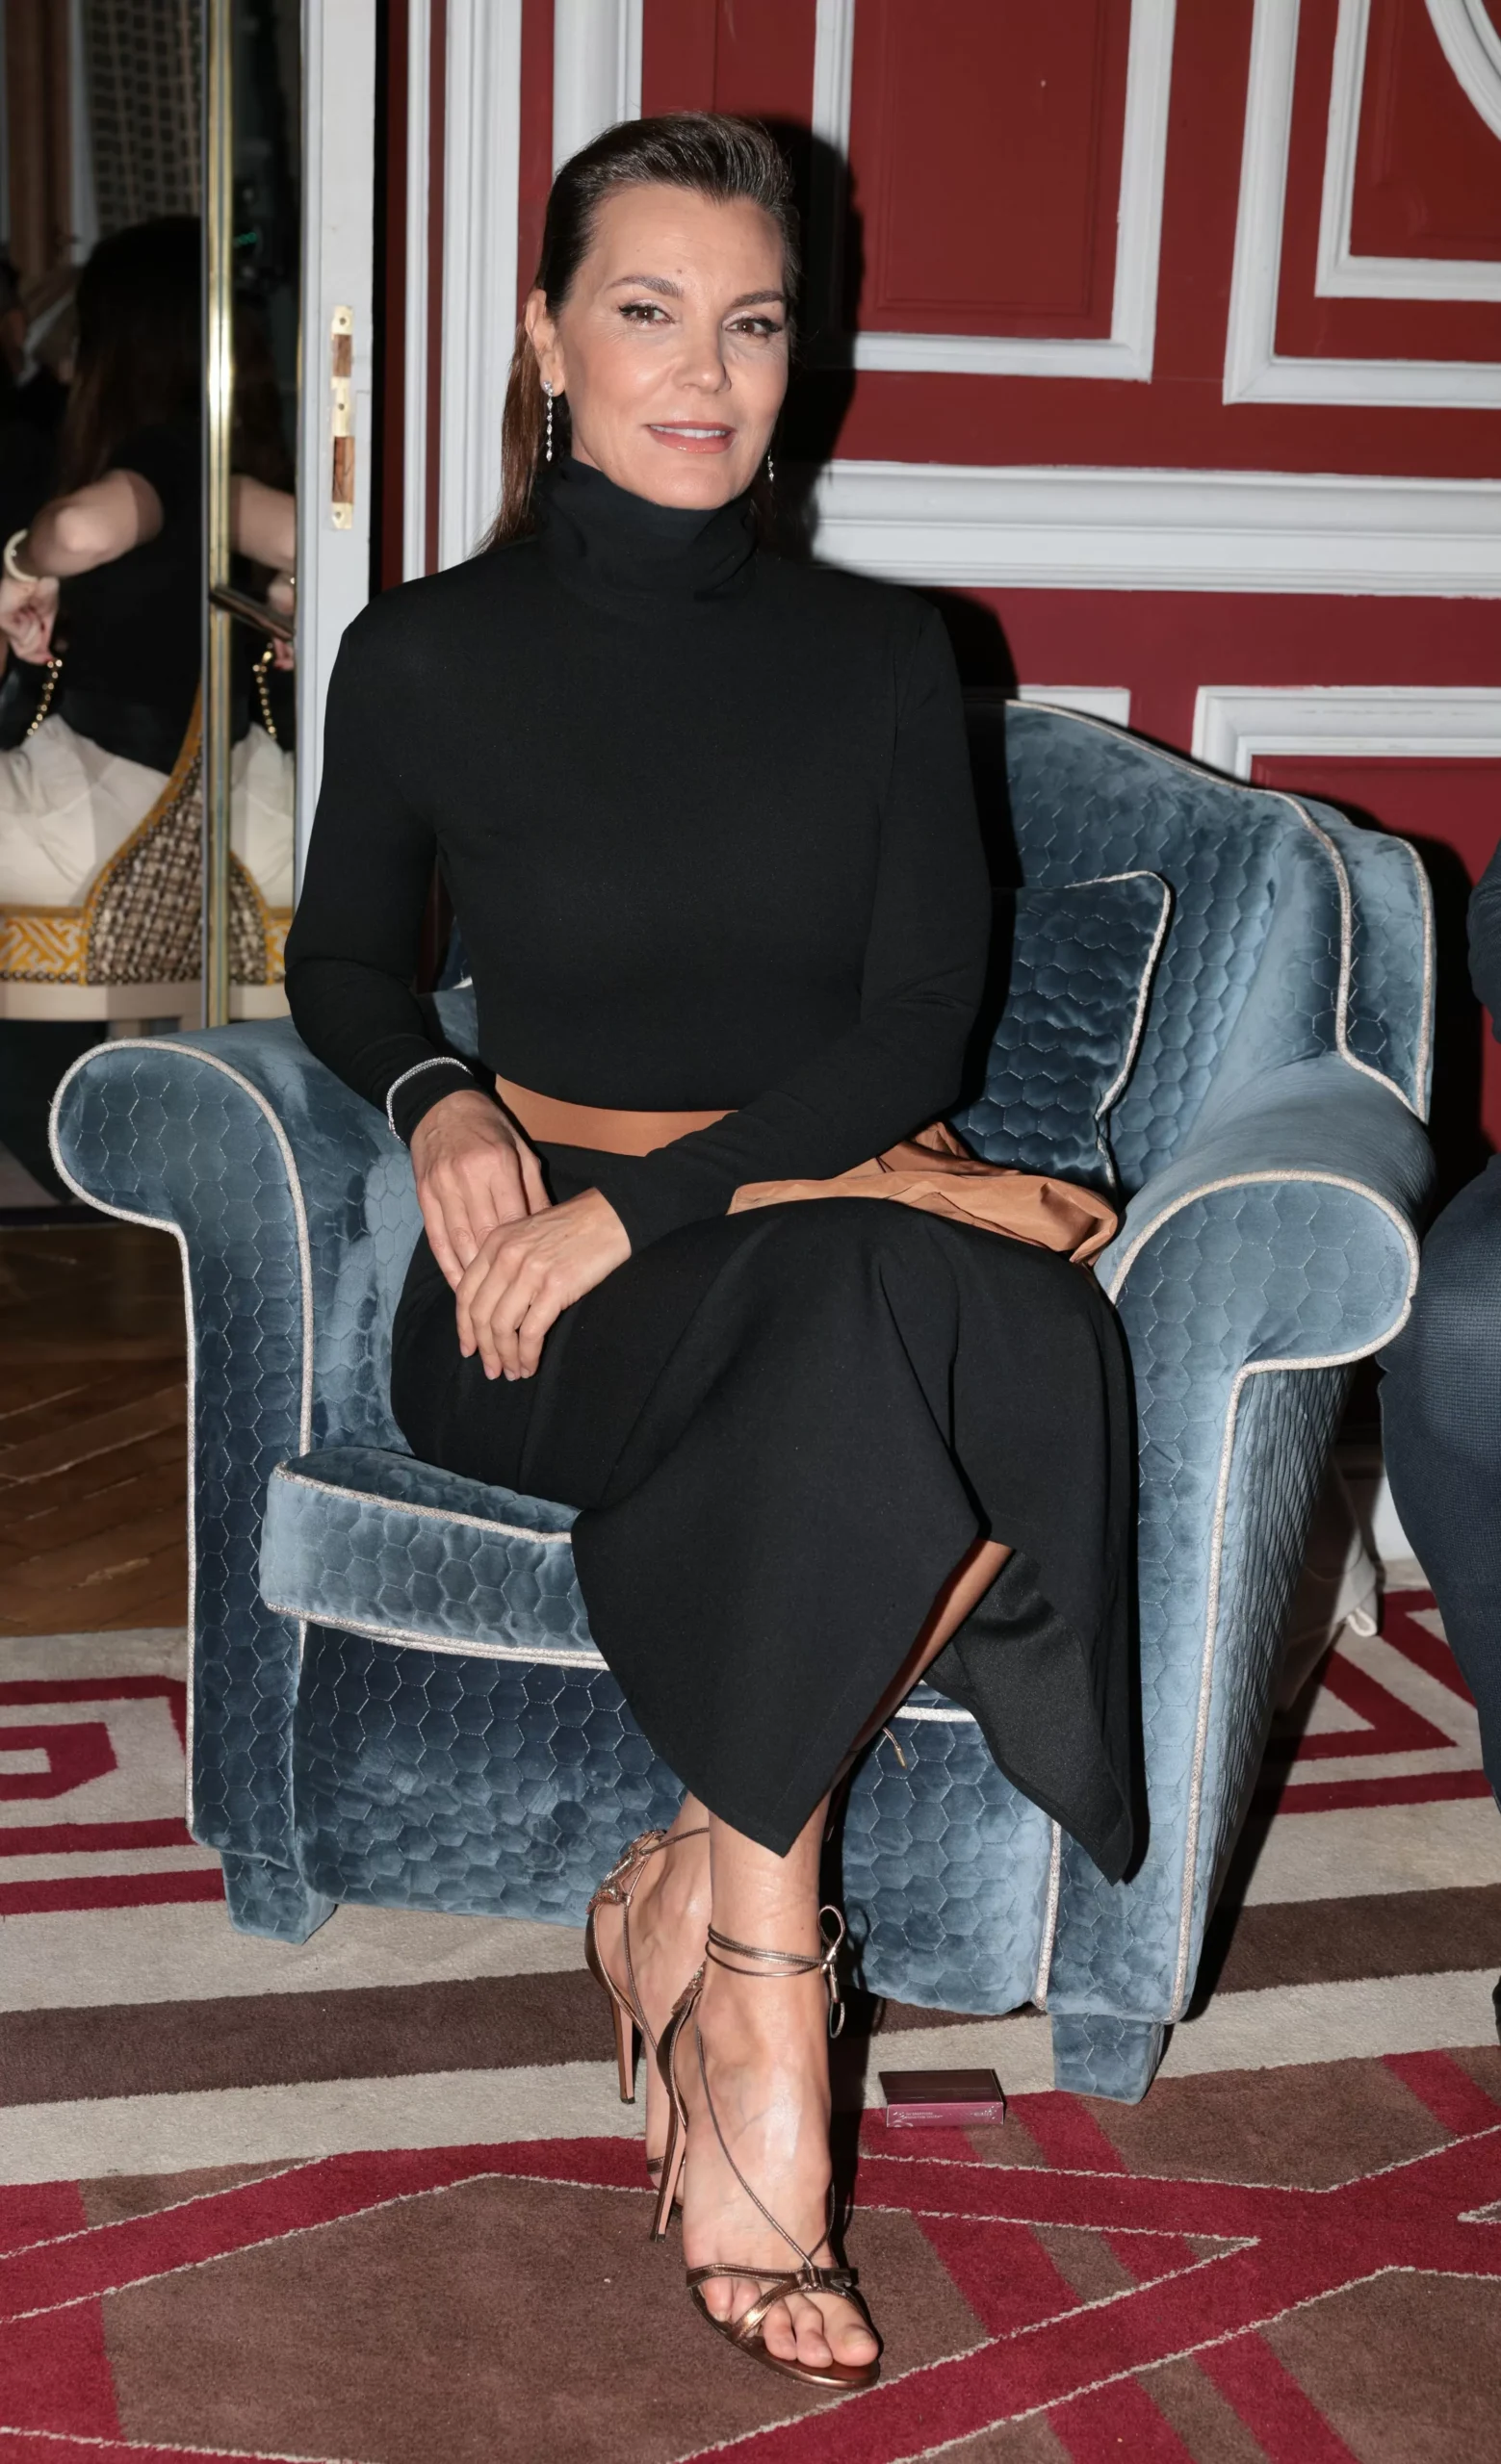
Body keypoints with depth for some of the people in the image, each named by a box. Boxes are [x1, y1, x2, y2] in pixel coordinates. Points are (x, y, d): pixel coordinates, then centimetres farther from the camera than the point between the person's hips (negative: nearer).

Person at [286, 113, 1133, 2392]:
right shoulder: (427, 658, 4)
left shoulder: (879, 658, 7)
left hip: (841, 1232, 3)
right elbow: (339, 963, 18)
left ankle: (695, 1886, -19)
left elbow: (914, 1032, -1)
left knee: (1044, 1337, -35)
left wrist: (638, 1204, -14)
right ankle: (757, 1987, -25)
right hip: (544, 1277, -2)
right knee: (897, 1314, -37)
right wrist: (437, 1097, -5)